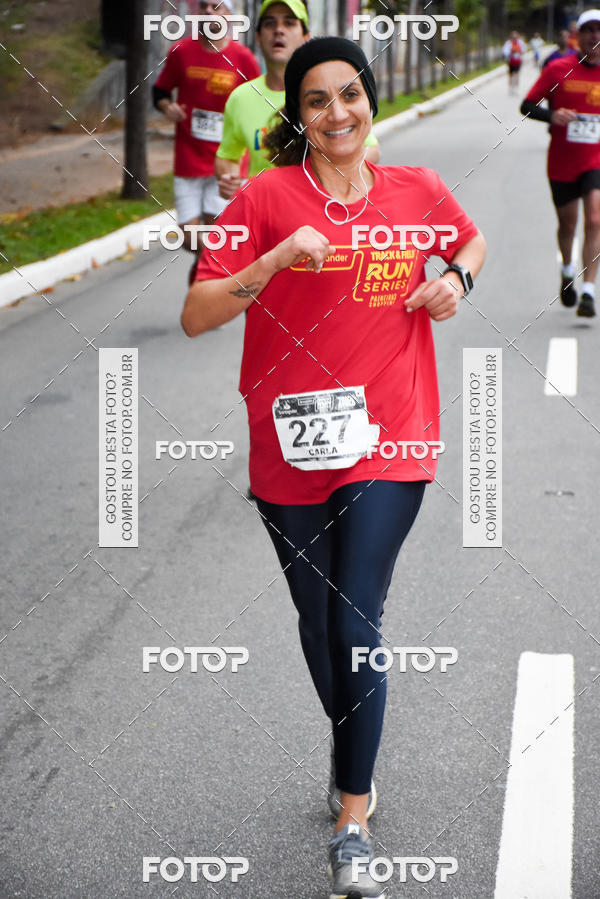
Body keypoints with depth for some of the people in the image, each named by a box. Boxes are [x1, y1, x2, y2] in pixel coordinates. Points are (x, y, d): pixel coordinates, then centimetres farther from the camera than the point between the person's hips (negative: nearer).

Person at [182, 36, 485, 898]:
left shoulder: (419, 191, 3)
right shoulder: (267, 197, -5)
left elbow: (471, 240, 26)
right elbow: (195, 316, -10)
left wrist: (456, 279, 4)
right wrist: (273, 263, -24)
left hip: (386, 445, -1)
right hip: (288, 450, 1)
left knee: (358, 624, -9)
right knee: (318, 623, 16)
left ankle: (352, 828, -1)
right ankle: (353, 752, 43)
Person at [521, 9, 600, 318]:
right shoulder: (558, 69, -4)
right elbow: (527, 106, -2)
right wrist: (551, 115, -20)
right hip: (561, 162, 0)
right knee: (567, 224, 13)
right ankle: (567, 271, 44)